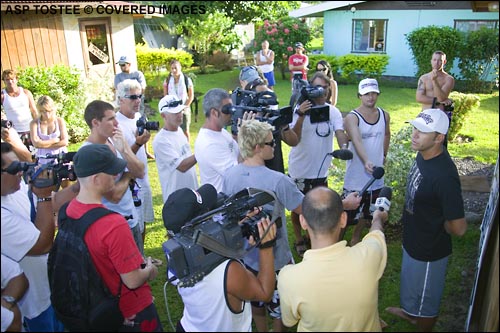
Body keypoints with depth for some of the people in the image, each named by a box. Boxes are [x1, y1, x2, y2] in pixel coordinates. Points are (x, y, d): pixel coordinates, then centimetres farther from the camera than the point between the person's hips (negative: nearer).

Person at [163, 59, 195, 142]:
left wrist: (184, 107, -10)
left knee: (185, 131, 4)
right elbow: (165, 96, 7)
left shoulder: (187, 80, -6)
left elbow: (191, 96, -3)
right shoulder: (167, 80, 2)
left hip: (184, 110, -2)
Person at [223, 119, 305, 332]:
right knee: (278, 307, 20)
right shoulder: (277, 181, -28)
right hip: (275, 259, -5)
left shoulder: (229, 176, -12)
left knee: (256, 302, 27)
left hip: (245, 255, 5)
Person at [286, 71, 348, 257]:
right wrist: (301, 116, -33)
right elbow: (293, 141, -21)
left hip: (321, 169, 3)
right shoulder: (301, 110, -13)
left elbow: (340, 133, -16)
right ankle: (299, 240, 34)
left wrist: (344, 147, -39)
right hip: (299, 169, -3)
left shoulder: (333, 112, -4)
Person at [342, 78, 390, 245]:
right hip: (356, 176, -6)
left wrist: (384, 155, 15)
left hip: (376, 175, 6)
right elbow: (357, 141, -32)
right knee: (347, 215, 2)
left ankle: (355, 240, 41)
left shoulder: (384, 115, 1)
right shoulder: (352, 117, -16)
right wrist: (366, 161, -47)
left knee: (367, 213, 21)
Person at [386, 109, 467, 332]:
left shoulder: (444, 175, -36)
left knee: (425, 297, 17)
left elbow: (458, 228, -30)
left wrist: (437, 223, -13)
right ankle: (411, 312, 60)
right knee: (411, 282, 33)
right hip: (413, 239, 9)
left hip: (429, 250, -9)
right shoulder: (423, 155, -9)